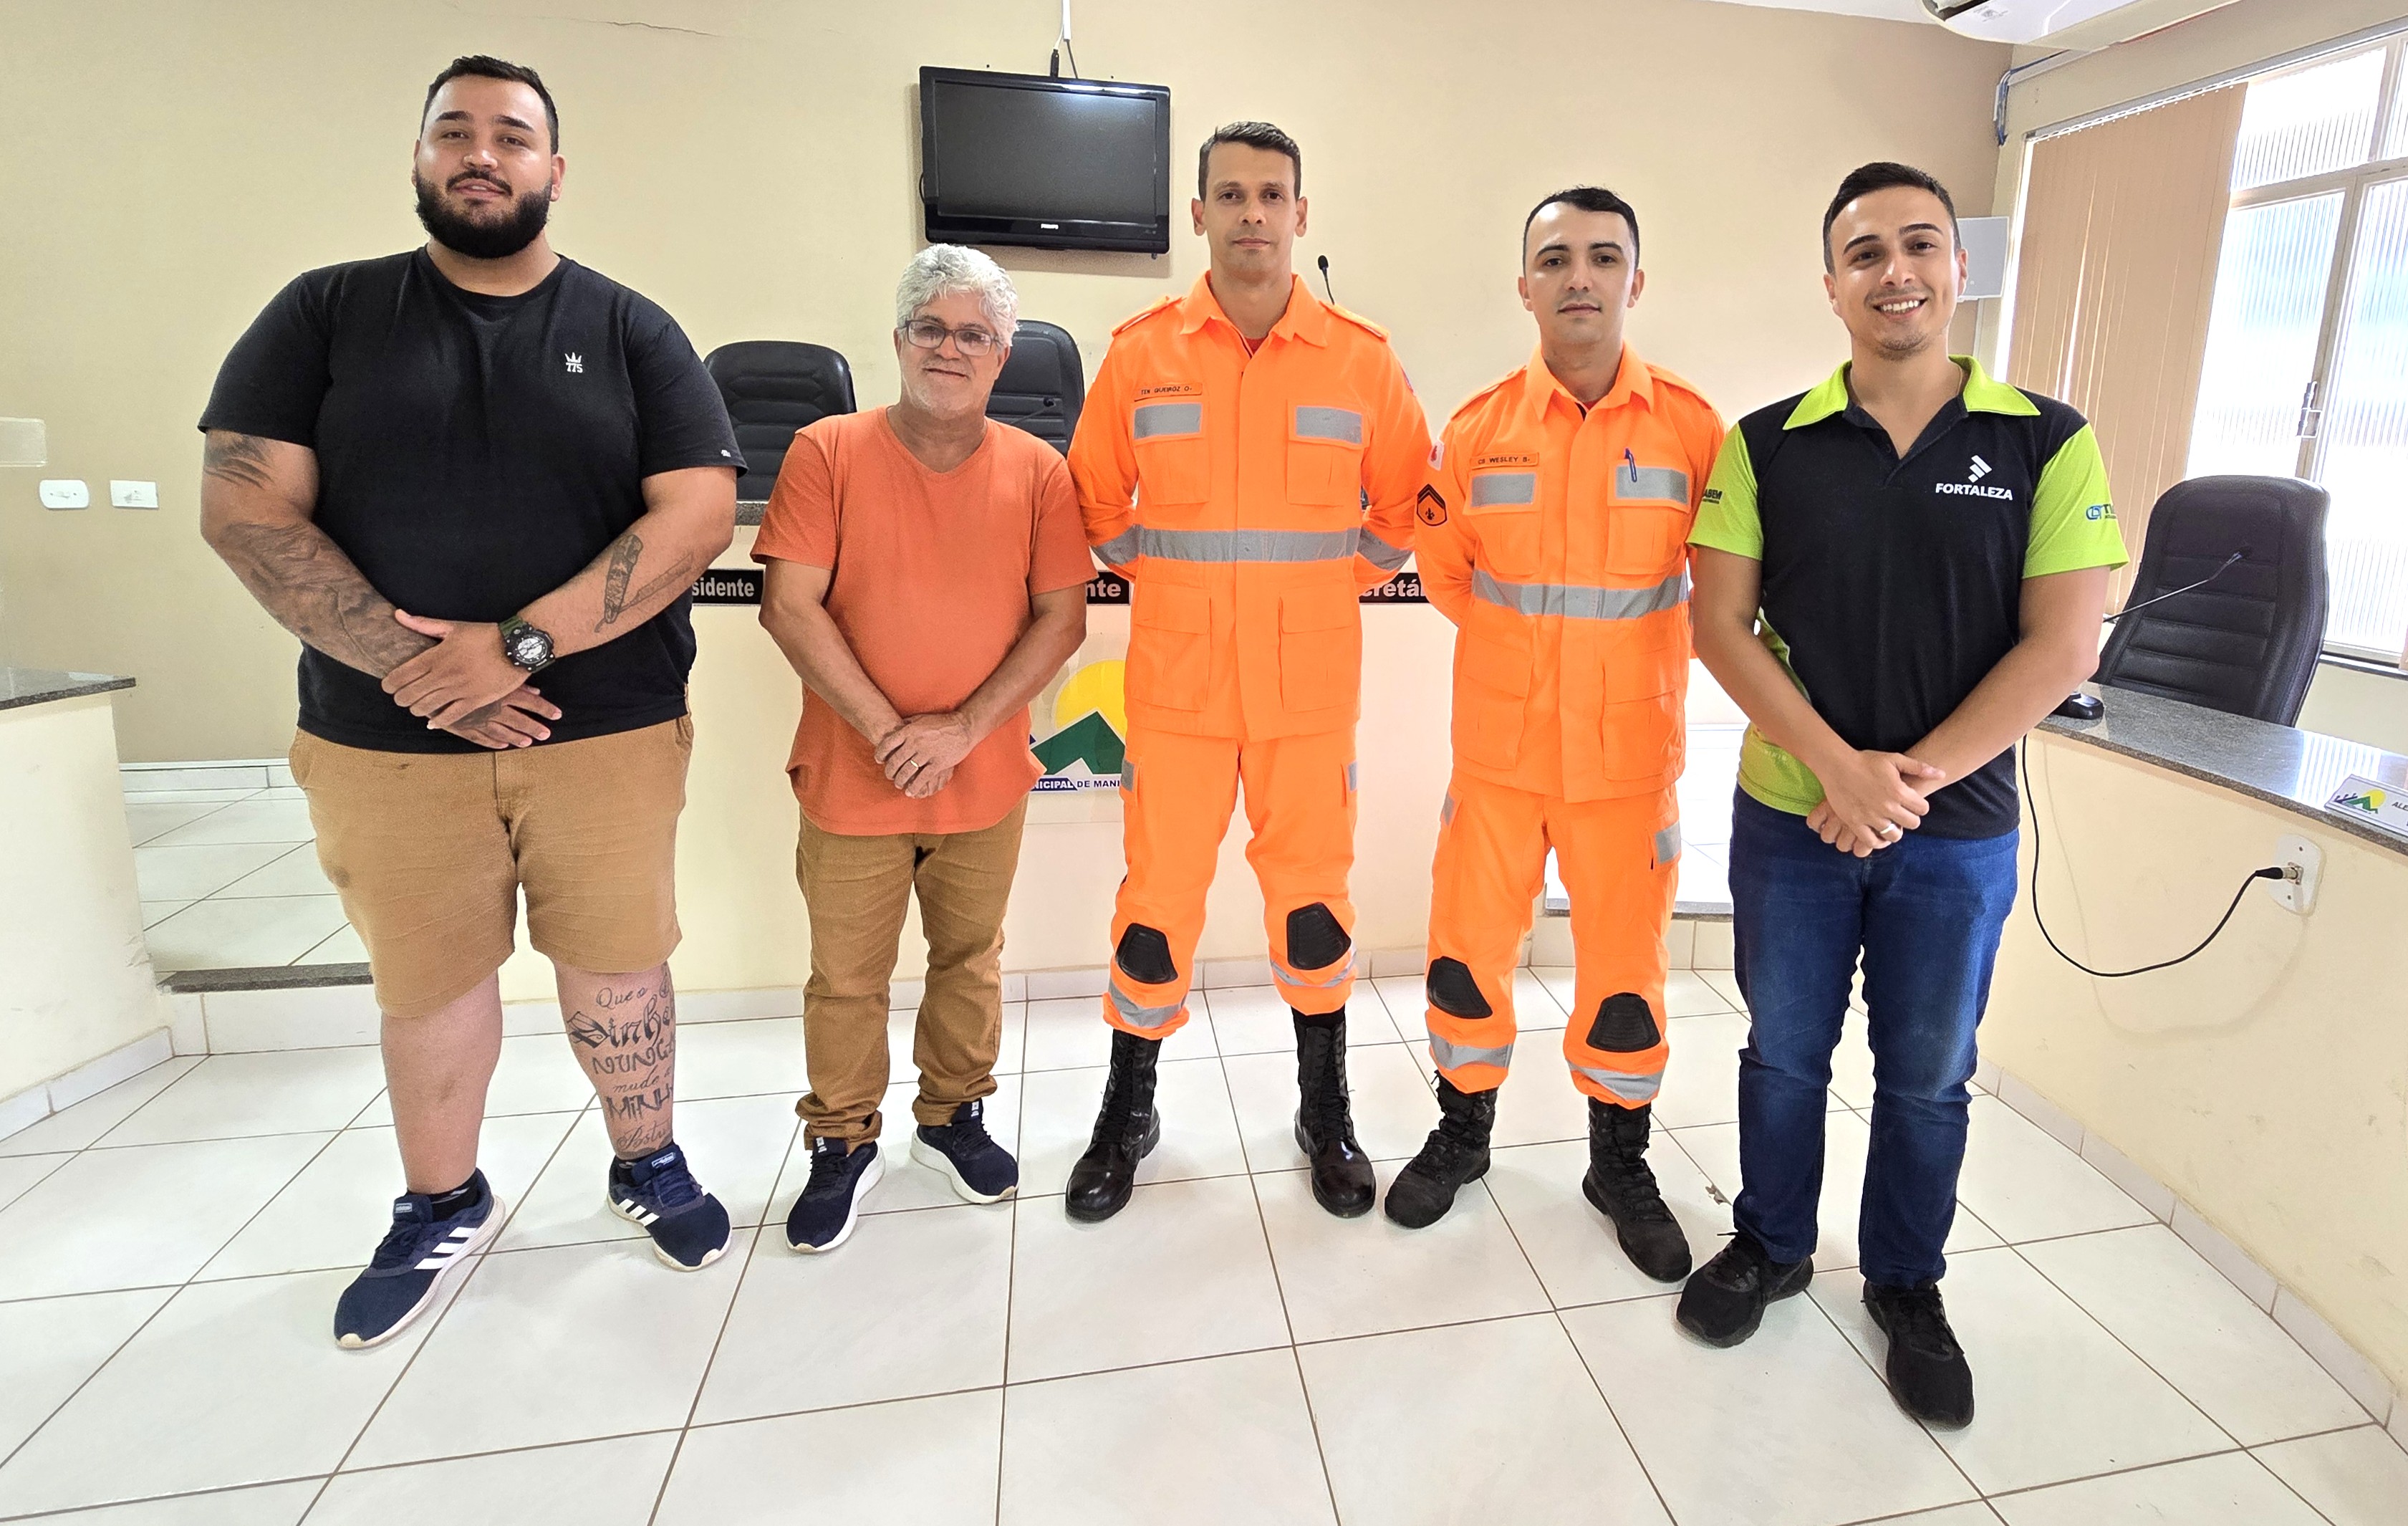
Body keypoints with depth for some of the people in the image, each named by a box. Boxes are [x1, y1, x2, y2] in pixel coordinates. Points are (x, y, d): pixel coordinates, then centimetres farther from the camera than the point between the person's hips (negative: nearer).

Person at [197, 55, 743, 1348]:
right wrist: (406, 663, -14)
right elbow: (246, 509, -1)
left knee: (617, 970, 8)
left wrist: (521, 644, -16)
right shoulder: (325, 312, 6)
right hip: (383, 740, 2)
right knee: (426, 985, 14)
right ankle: (441, 1210, 36)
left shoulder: (630, 331, 3)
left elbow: (697, 515, -8)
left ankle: (649, 1167, 32)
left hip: (608, 732, -1)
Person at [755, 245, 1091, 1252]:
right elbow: (789, 607, -9)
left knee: (970, 958, 16)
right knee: (846, 974, 10)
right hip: (851, 782, -1)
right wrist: (887, 729, -15)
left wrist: (965, 727, -13)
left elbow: (1062, 617, -3)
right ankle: (842, 1143, 31)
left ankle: (954, 1115, 38)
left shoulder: (1038, 471, 2)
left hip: (987, 782, 2)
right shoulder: (828, 452, -3)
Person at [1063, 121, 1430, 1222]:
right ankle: (1128, 1113, 26)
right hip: (1175, 682, 0)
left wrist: (1335, 585, 8)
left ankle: (1325, 1113, 29)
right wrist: (1166, 579, 8)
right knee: (1157, 897, 5)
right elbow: (1097, 501, 12)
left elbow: (1403, 503, 13)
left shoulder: (1360, 357, 2)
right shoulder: (1141, 351, 2)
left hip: (1311, 686, 1)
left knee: (1313, 894, 8)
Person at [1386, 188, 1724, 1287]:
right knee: (1470, 948, 10)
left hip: (1628, 750, 0)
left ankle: (1619, 1163, 32)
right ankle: (1463, 1130, 34)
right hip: (1498, 744, 1)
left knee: (1625, 963, 9)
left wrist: (1636, 657, 7)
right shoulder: (1478, 429, -1)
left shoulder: (1692, 427, -4)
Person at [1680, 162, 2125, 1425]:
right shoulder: (1764, 446, -2)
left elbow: (2061, 647, -7)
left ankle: (1907, 1285, 36)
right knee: (1784, 1050, 14)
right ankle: (1769, 1246, 36)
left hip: (1959, 831, 0)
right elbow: (1721, 626, -6)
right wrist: (1841, 766, -16)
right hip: (1790, 817, 0)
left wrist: (1911, 777, -15)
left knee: (1926, 1074, 14)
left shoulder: (2048, 444, -3)